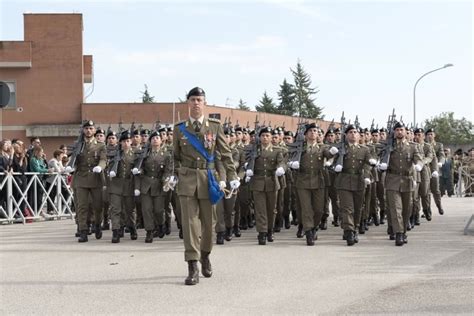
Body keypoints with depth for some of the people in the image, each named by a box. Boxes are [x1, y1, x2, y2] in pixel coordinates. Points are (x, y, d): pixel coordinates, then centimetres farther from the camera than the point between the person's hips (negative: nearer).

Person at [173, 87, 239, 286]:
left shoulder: (215, 126, 4)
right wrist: (172, 176, 6)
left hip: (208, 178, 1)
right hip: (187, 179, -1)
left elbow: (226, 154, 5)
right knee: (190, 221, -9)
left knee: (209, 222, 10)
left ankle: (205, 256, 35)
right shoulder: (179, 129, 5)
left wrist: (232, 176, -2)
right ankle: (193, 268, -9)